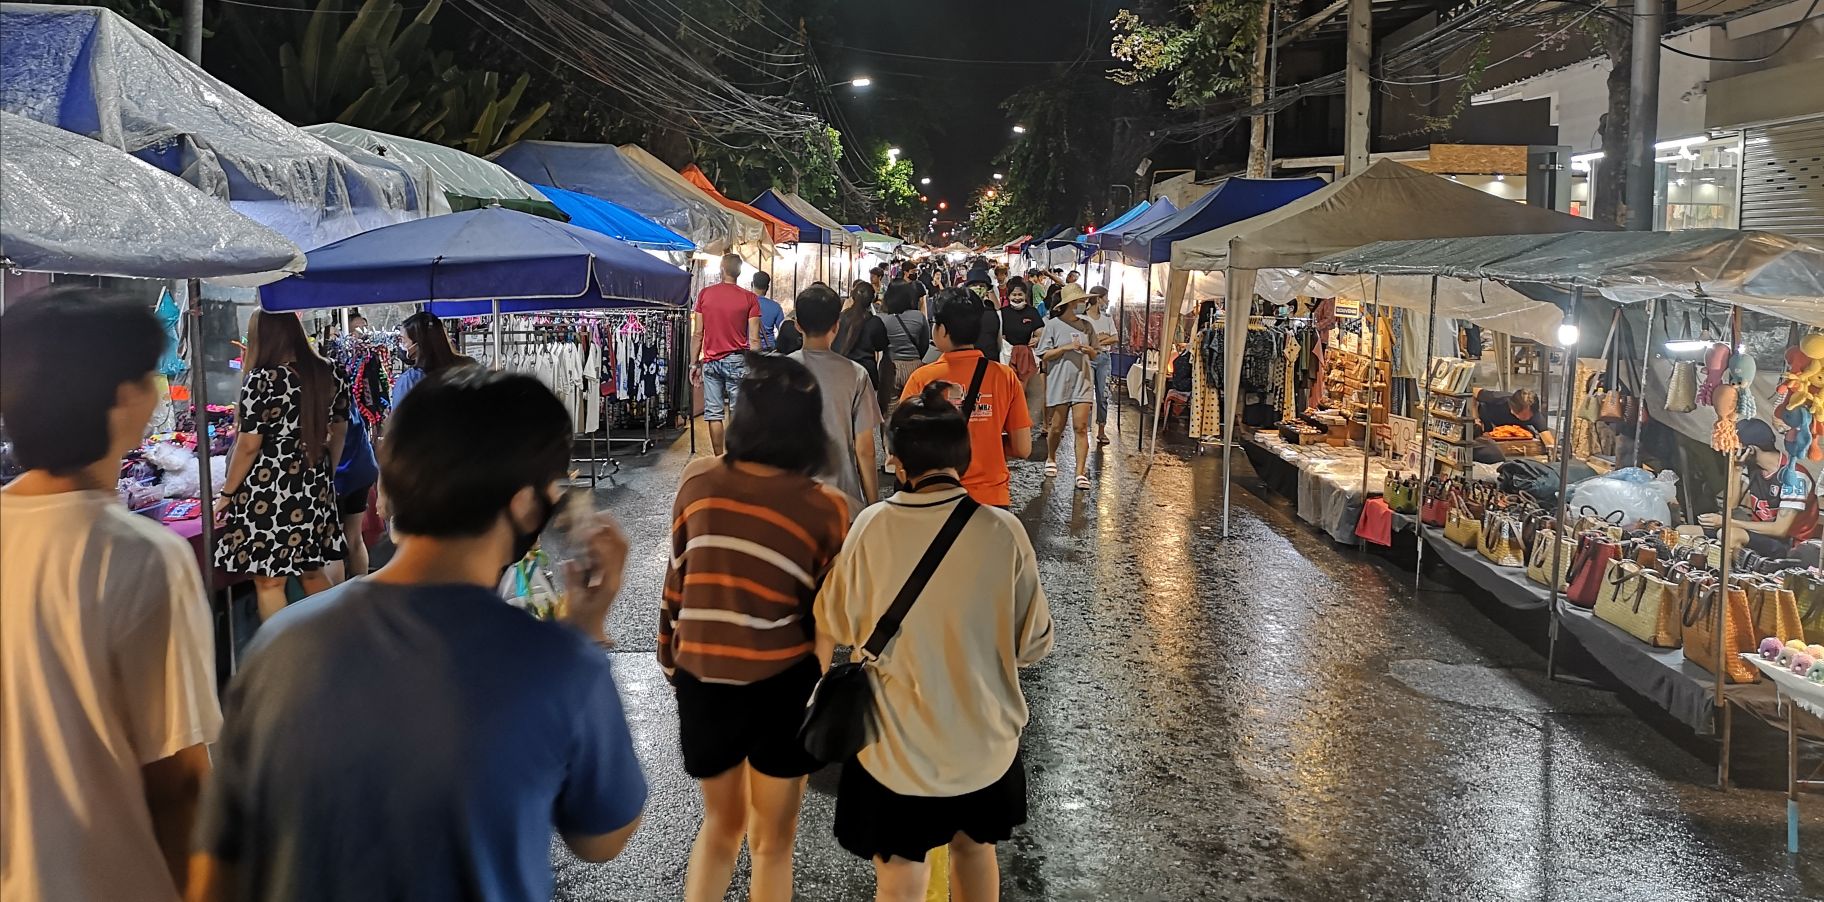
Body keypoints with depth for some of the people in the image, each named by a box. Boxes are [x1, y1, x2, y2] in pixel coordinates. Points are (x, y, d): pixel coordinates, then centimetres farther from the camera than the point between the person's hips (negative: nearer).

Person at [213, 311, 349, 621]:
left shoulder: (262, 378, -13)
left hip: (270, 490, -6)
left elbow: (249, 445, -13)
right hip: (316, 489, 7)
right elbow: (339, 430, 15)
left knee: (269, 581, 3)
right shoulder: (328, 374, 5)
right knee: (312, 572, 18)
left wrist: (226, 494, -2)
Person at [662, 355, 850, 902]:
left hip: (700, 677, 3)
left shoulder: (698, 480, -6)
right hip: (780, 683, -2)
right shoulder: (825, 508, -14)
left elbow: (676, 579, 2)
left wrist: (670, 656, 15)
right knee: (772, 840, 18)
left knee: (721, 821, 27)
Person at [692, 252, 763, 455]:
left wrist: (694, 364, 9)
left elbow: (697, 334, 2)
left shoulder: (704, 294, 1)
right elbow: (754, 340, -5)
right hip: (737, 361, -1)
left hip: (710, 361, 1)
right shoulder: (750, 298, -3)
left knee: (714, 414, 5)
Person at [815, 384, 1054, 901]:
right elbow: (1034, 645, -7)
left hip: (896, 746, -1)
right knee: (974, 847, 28)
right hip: (984, 742, 2)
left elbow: (834, 628, -3)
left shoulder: (872, 528, -17)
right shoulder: (1003, 532, -18)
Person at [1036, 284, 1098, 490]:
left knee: (1081, 427, -6)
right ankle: (1051, 459, 32)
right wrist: (1066, 348, -15)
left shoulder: (1086, 326, 11)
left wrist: (1089, 350, -6)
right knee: (1056, 427, 5)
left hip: (1082, 381, 2)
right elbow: (1045, 355, -4)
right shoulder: (1053, 325, -1)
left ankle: (1081, 472, -7)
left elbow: (1096, 355, 17)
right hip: (1059, 382, -2)